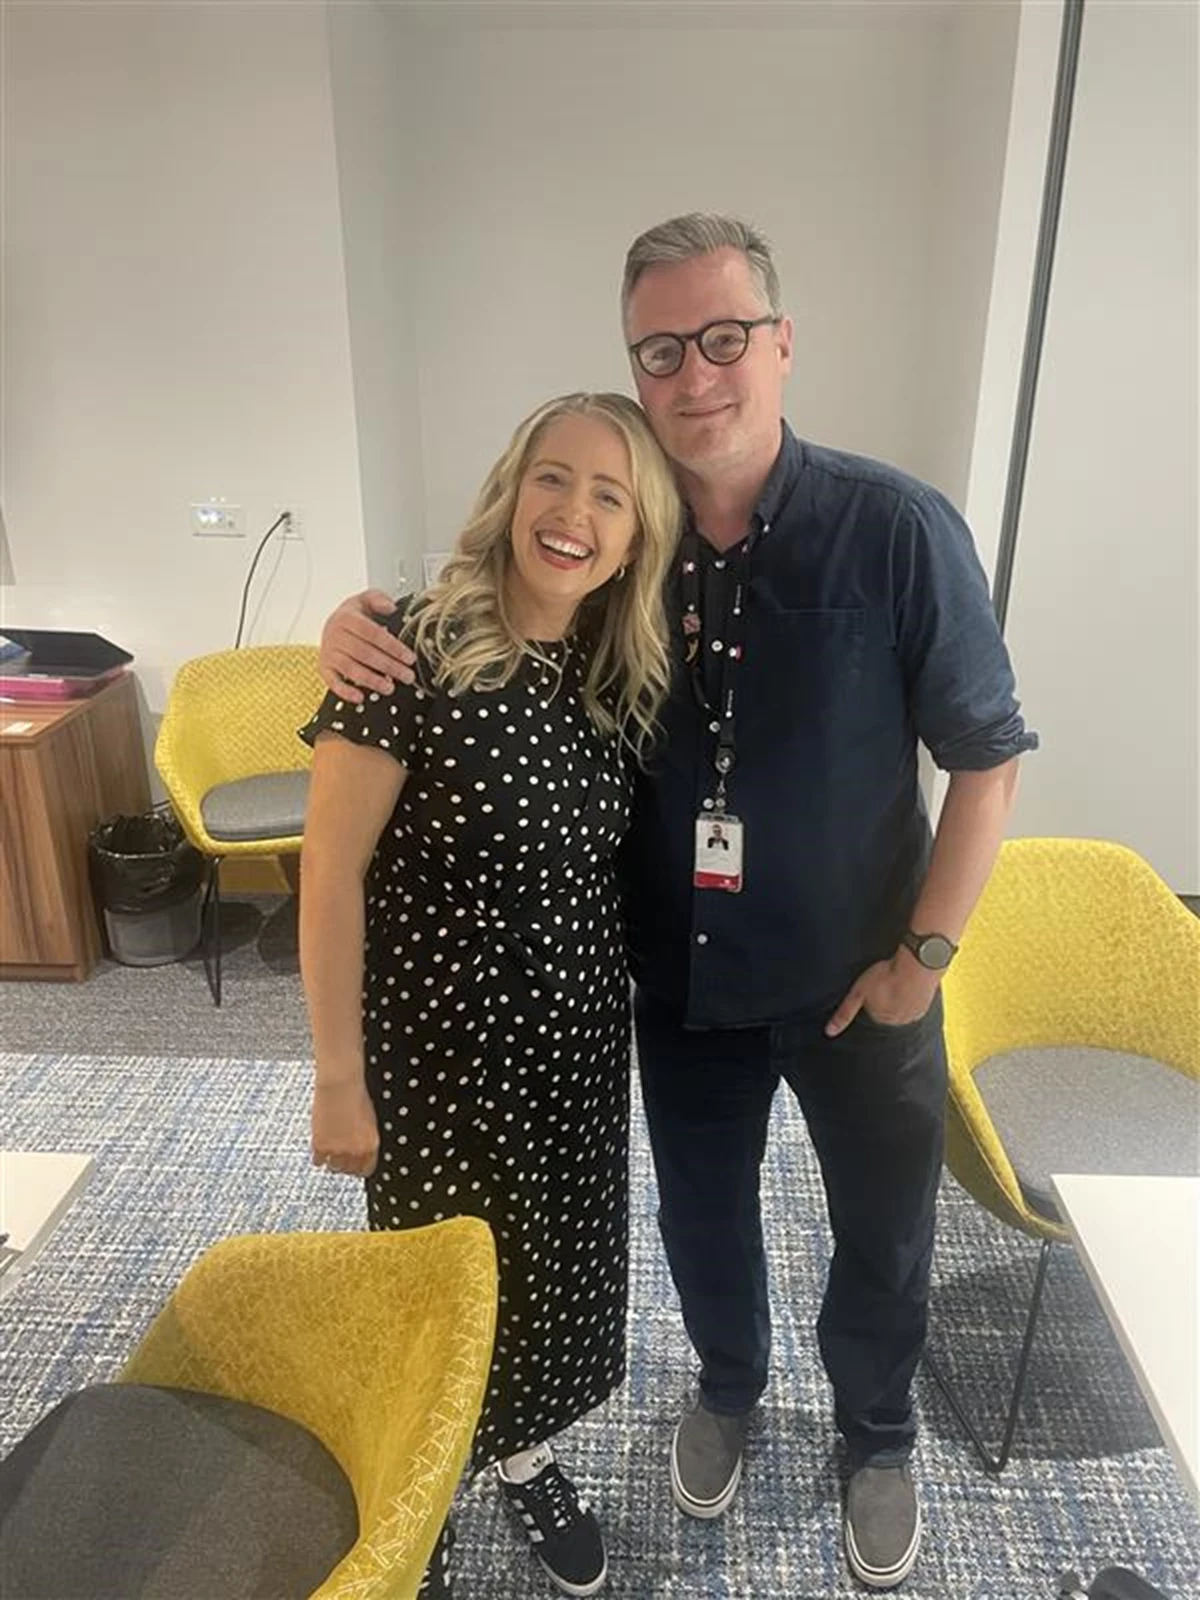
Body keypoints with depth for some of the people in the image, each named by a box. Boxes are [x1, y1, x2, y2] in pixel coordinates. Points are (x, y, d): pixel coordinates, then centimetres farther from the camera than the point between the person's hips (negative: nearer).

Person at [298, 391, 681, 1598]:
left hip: (579, 1039, 5)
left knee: (561, 1264, 21)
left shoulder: (625, 678, -1)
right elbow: (331, 875, -16)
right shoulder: (414, 649, -18)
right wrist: (339, 1077, -13)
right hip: (437, 1043, -5)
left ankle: (522, 1454, 52)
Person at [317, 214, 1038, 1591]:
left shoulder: (894, 527, -18)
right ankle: (727, 1389, 56)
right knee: (702, 1215, 23)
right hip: (681, 978, 2)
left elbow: (987, 753, -11)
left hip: (856, 980, -1)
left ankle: (878, 1439, 52)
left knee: (883, 1234, 20)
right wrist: (359, 629, -19)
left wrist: (925, 953, -11)